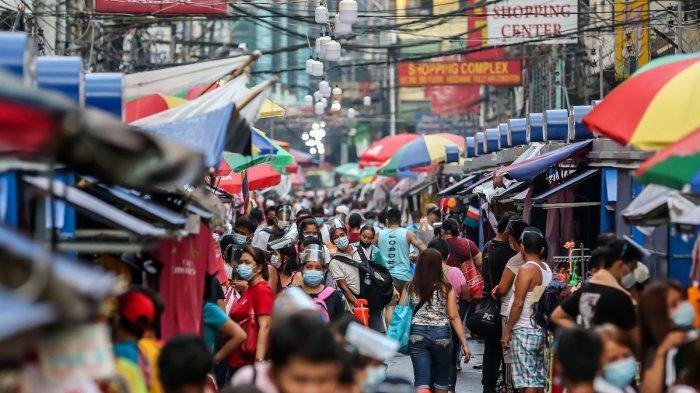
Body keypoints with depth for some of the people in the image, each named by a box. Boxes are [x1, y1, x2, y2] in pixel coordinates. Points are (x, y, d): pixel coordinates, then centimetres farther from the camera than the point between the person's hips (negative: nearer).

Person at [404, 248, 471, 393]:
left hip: (417, 334, 1)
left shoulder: (410, 288, 2)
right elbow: (454, 317, -6)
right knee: (441, 381, 18)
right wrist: (465, 343, -3)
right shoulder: (446, 288, -3)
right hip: (441, 334, -1)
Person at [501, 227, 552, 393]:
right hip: (541, 330, 8)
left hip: (524, 331, -8)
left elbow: (518, 303, -16)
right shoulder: (547, 269, 8)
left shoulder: (526, 270, -13)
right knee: (539, 379, 11)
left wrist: (507, 331, -10)